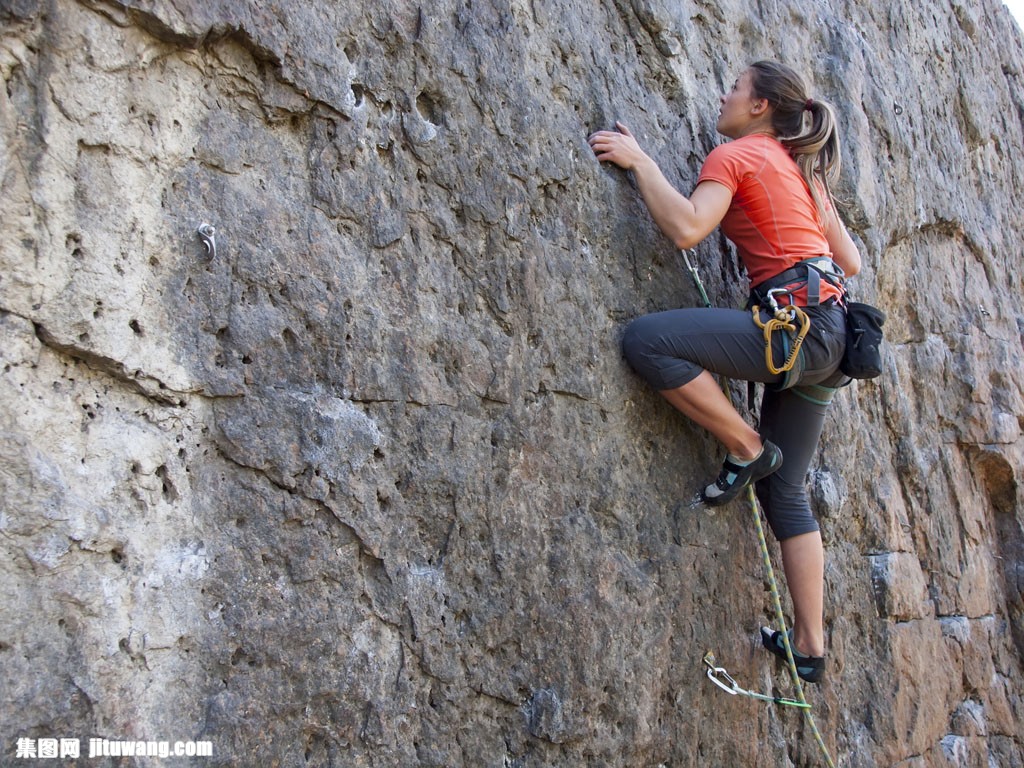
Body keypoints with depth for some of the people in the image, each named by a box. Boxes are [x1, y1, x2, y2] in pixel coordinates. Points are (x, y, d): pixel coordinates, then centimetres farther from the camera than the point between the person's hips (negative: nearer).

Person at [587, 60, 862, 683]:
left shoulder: (736, 154, 0)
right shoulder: (804, 171, 24)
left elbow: (686, 228, -18)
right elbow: (851, 262, 23)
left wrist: (639, 161, -7)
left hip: (797, 324, -10)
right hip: (828, 337, 10)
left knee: (647, 340, -18)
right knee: (785, 489, 11)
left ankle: (748, 448, -5)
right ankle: (811, 646, 16)